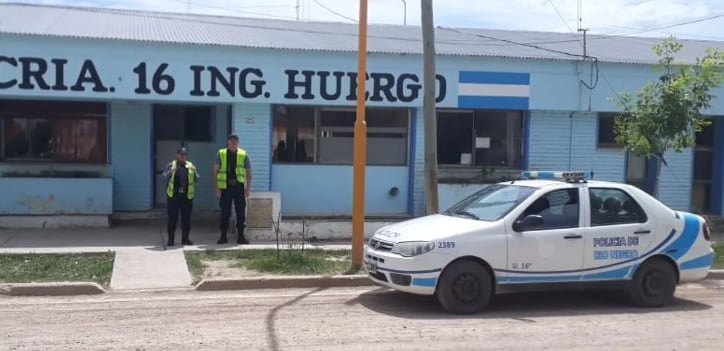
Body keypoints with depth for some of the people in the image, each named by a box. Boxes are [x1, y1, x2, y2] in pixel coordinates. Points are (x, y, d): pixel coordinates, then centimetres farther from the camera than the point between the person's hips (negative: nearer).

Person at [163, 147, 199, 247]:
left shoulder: (191, 166, 11)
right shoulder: (171, 165, 4)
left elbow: (196, 179, 8)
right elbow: (164, 177, -3)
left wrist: (194, 172, -11)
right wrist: (170, 172, -21)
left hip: (187, 196, 3)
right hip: (173, 196, -2)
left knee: (186, 218, 6)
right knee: (172, 218, -1)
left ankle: (185, 238, 16)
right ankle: (171, 239, 6)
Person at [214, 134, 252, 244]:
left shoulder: (243, 155, 6)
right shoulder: (221, 154, 5)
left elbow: (248, 173, 9)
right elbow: (215, 171, 3)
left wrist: (247, 188, 1)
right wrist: (217, 187, -4)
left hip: (239, 186, 1)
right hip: (225, 187, -1)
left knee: (241, 212, 2)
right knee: (224, 212, 3)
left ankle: (241, 236, 10)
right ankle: (223, 236, 10)